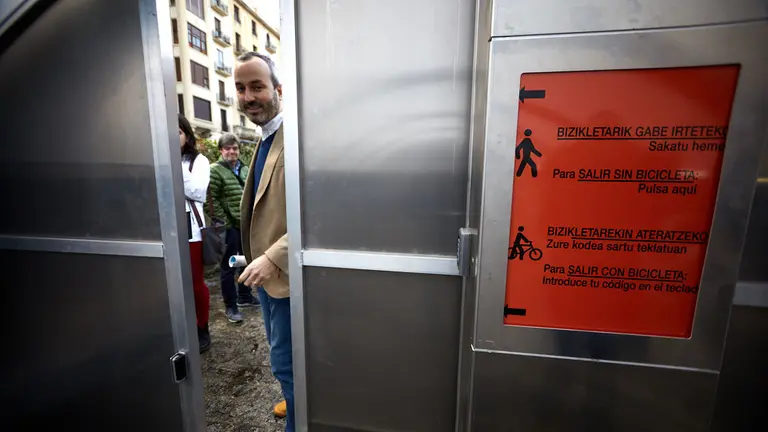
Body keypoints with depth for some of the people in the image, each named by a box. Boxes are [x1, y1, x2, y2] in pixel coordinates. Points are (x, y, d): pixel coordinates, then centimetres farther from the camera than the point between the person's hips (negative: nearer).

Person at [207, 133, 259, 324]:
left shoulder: (244, 169, 12)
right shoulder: (215, 170, -8)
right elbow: (211, 200, -13)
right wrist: (223, 222, -15)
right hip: (230, 226, -6)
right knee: (229, 267, 4)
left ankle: (244, 296, 34)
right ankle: (230, 306, 17)